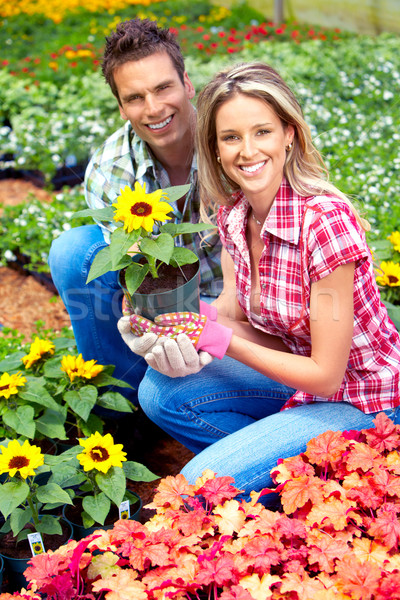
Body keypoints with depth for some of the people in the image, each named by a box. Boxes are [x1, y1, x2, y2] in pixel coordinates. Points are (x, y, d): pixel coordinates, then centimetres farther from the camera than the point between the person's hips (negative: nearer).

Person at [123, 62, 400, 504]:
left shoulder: (326, 220, -28)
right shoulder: (233, 214, -5)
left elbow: (326, 374, -23)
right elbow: (235, 318, -1)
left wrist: (221, 340, -23)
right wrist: (187, 339, -21)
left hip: (359, 401, -7)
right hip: (298, 375, 7)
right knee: (160, 391, -5)